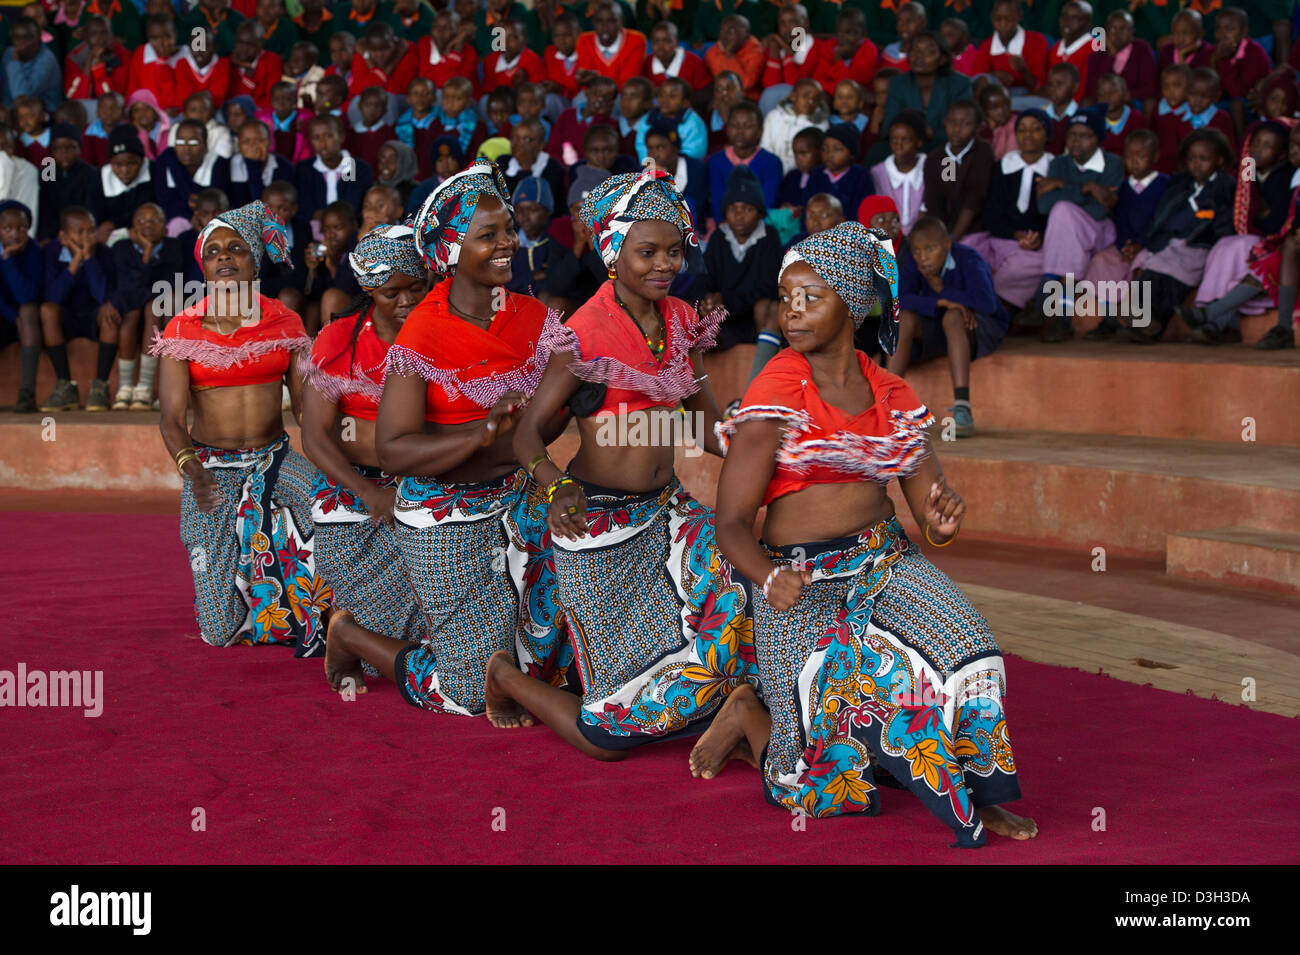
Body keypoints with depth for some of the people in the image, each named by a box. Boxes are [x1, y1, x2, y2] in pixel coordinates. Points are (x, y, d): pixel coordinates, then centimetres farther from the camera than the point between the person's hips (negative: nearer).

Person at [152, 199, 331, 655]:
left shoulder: (285, 321, 1)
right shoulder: (182, 331, -6)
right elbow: (171, 417, -14)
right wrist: (190, 469, -34)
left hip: (275, 459, 1)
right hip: (212, 468, -1)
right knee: (223, 631, -5)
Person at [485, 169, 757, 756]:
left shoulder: (679, 321, 3)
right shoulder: (586, 334, -16)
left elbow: (704, 418, 12)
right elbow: (529, 431, -13)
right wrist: (558, 486, -34)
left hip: (663, 511, 7)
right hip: (599, 524, -7)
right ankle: (506, 676, 25)